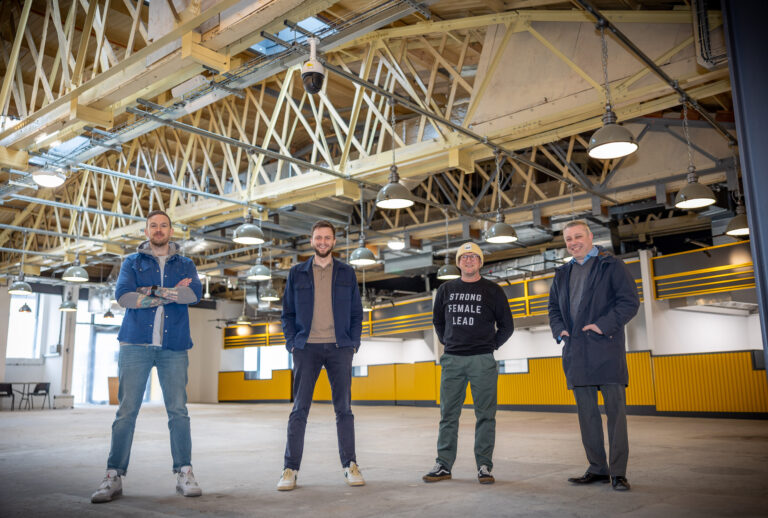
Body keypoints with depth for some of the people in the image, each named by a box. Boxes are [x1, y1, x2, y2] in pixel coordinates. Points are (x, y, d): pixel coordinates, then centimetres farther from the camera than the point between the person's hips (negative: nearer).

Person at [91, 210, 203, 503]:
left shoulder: (185, 265, 15)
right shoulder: (132, 263, 13)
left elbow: (195, 293, -5)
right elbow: (123, 296, -5)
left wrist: (153, 290, -9)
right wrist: (173, 295, -7)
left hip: (174, 347, 1)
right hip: (136, 344, 0)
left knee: (178, 410, -1)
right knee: (126, 410, -3)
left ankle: (184, 474, 5)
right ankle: (114, 476, 5)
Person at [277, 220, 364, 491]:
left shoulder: (347, 273, 10)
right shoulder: (297, 273, 9)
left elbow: (356, 312, 10)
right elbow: (287, 312, 9)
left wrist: (354, 343, 0)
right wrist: (291, 343, -2)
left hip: (339, 348, 0)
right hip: (307, 348, 0)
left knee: (343, 408, 4)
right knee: (299, 409, 0)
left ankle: (350, 465, 13)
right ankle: (290, 468, 7)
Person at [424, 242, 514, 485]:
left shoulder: (493, 290, 5)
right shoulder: (446, 290, 11)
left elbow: (507, 326, 10)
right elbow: (438, 321, 23)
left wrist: (491, 346, 3)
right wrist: (447, 343, 12)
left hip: (482, 361, -2)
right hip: (452, 360, 2)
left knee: (485, 415, 0)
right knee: (448, 414, 5)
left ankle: (484, 466, 8)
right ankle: (443, 465, 11)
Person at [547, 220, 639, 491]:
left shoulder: (612, 266, 2)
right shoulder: (562, 274, 18)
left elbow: (629, 301, -6)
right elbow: (554, 307, 25)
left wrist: (604, 325, -15)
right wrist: (559, 330, 7)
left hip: (605, 347, -5)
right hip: (575, 352, 5)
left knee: (615, 408, -4)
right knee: (586, 411, 8)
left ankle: (618, 472, 3)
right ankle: (597, 468, 17)